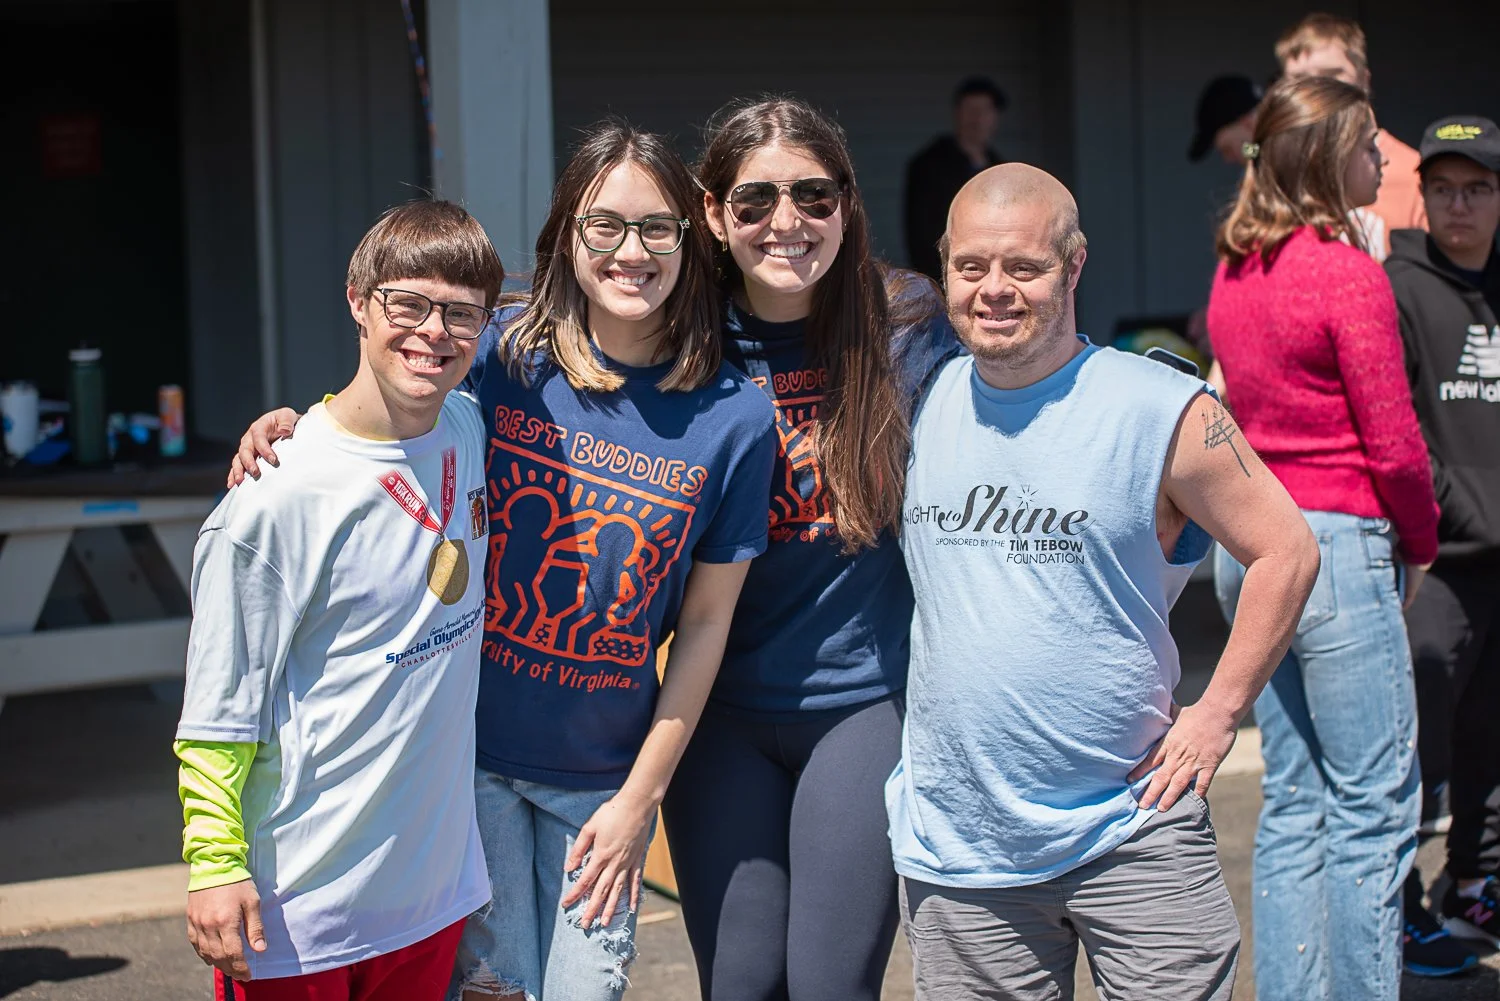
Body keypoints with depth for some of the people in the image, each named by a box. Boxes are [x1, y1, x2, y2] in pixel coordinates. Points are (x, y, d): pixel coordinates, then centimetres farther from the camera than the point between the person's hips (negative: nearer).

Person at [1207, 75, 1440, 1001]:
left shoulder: (1233, 274, 10)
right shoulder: (1349, 272, -13)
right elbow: (1393, 442, -13)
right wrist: (1420, 544, 3)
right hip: (1338, 546, -8)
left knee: (1293, 806, 13)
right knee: (1374, 809, -1)